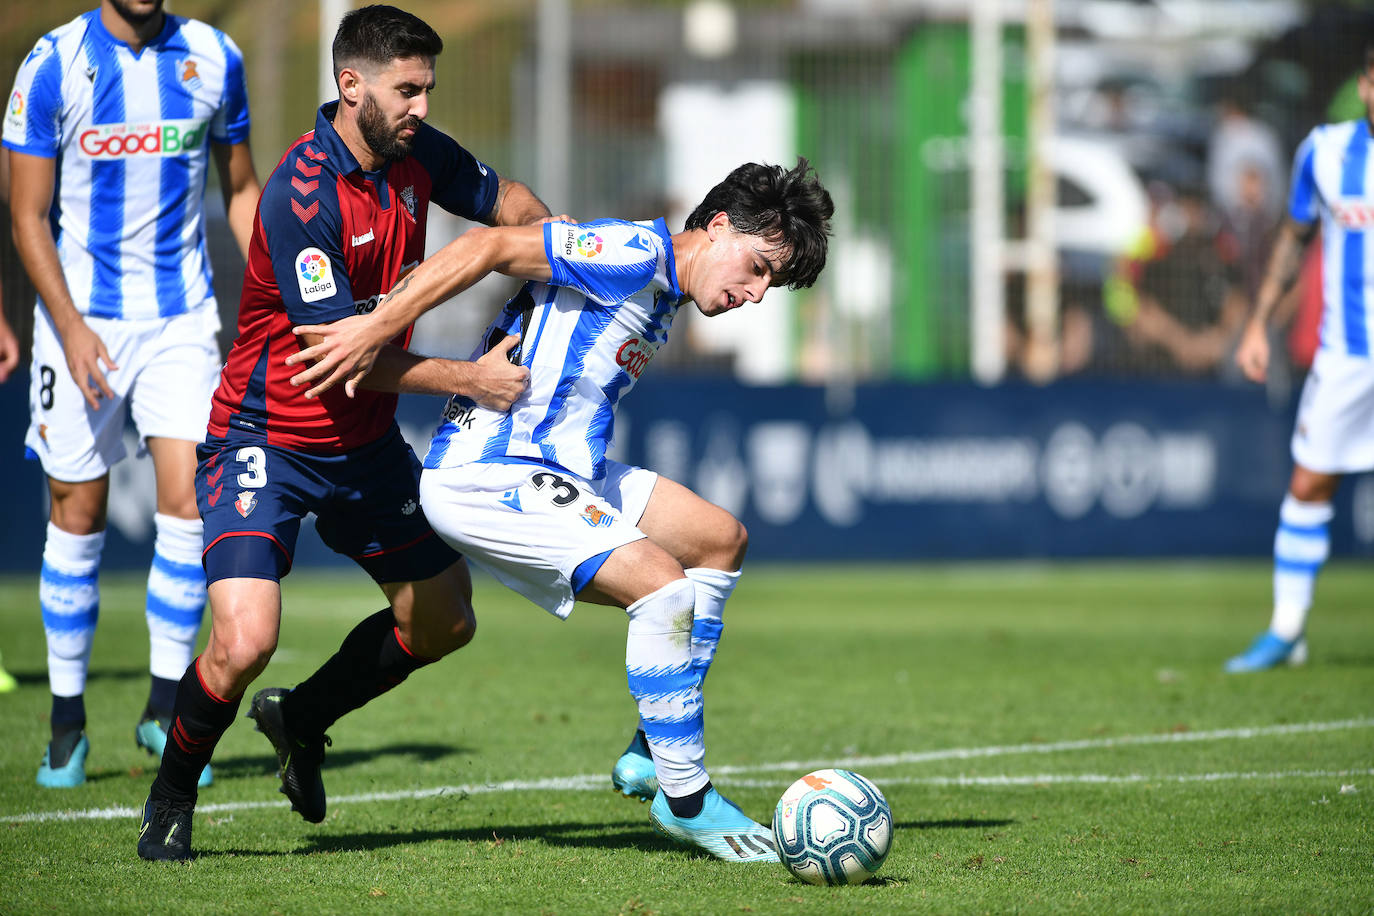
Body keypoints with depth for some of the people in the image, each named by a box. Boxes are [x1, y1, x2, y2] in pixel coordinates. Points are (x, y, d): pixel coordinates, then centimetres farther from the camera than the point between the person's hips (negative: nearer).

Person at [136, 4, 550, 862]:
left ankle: (304, 718, 37)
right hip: (267, 440, -8)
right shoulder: (300, 195, -26)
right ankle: (171, 800, 4)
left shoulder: (415, 153, -3)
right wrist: (468, 379, -24)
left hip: (365, 441, 8)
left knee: (445, 623, 14)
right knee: (246, 639, -22)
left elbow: (507, 200, 16)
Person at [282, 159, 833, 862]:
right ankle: (684, 799, -8)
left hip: (560, 471, 11)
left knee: (719, 540, 15)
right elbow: (488, 248, -21)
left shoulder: (658, 299, 16)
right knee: (665, 588, -21)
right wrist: (375, 329, -25)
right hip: (485, 478, -11)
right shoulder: (635, 253, -15)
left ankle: (651, 753, 18)